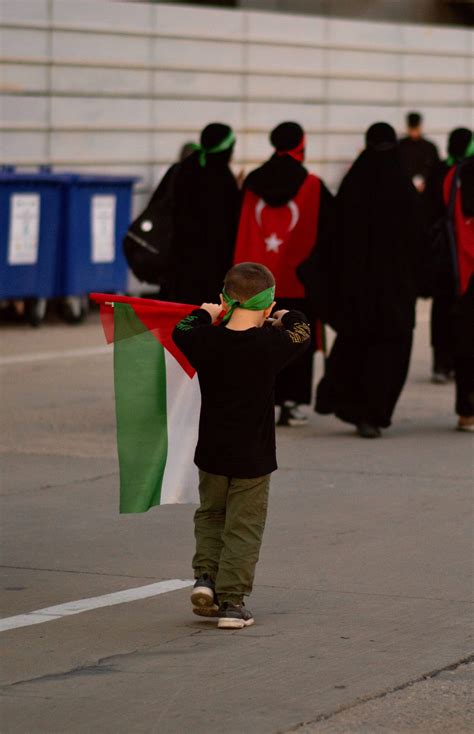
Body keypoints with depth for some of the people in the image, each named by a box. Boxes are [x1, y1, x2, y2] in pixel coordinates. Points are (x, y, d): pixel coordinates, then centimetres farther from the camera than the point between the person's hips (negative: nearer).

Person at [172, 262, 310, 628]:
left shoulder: (205, 341, -9)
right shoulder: (270, 345, -16)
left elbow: (181, 330, 14)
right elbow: (302, 333, 3)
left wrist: (204, 313, 30)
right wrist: (287, 317, 23)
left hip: (212, 453, 3)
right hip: (253, 458, -3)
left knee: (210, 514, 24)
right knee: (243, 528, 5)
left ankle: (205, 575, 8)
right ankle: (231, 601, 2)